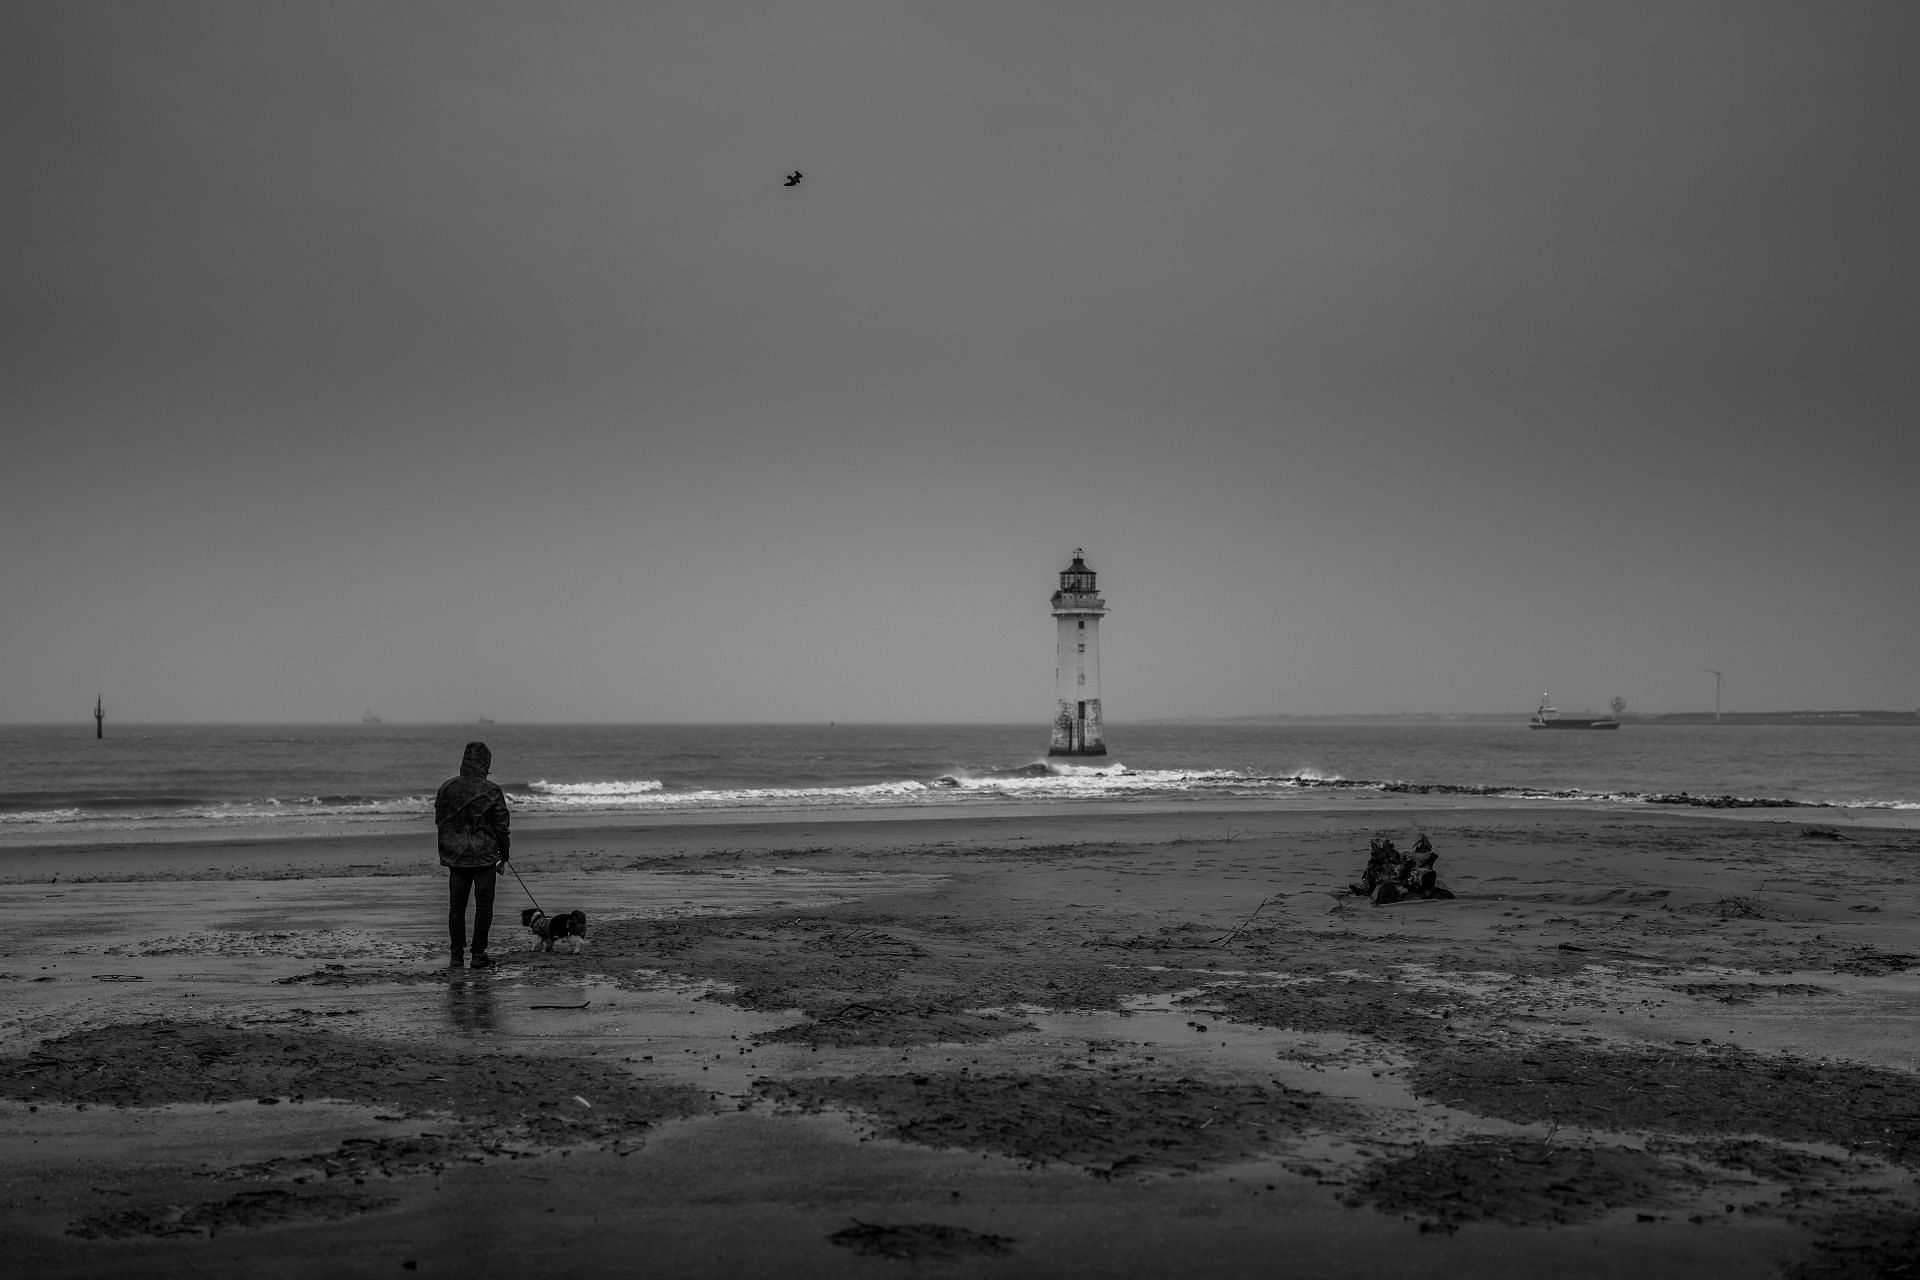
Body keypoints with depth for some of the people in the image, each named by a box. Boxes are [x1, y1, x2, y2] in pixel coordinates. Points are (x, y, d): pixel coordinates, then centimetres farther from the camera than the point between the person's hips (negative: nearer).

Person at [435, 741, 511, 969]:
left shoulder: (447, 788, -1)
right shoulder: (492, 792, -10)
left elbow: (439, 820, 8)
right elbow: (501, 827, -5)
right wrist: (503, 856, 7)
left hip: (455, 857, 3)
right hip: (484, 856, -3)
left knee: (456, 905, 9)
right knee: (483, 905, 6)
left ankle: (457, 955, 9)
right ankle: (479, 954, 6)